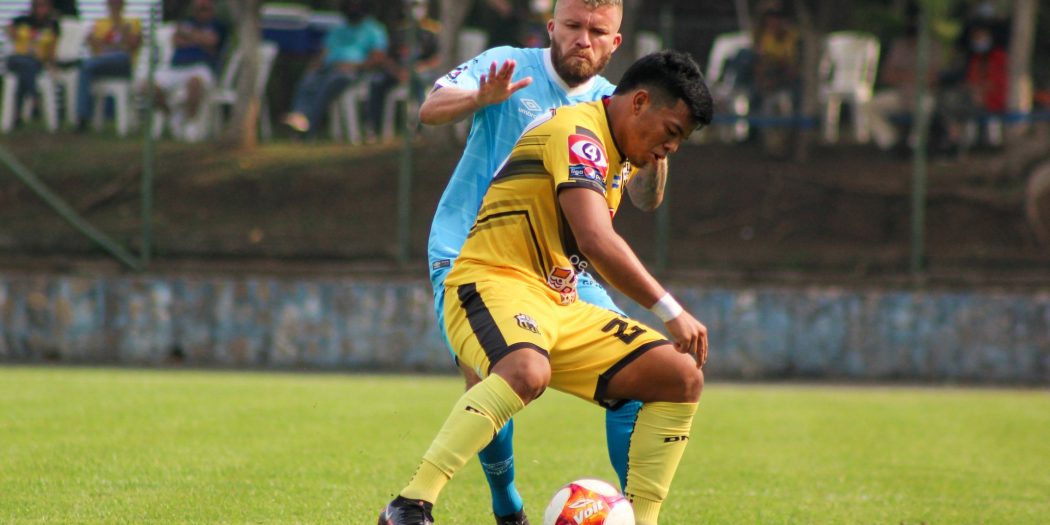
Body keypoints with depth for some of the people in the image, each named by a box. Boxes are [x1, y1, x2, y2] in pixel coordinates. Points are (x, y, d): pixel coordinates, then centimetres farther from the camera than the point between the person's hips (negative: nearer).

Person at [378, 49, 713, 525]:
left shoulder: (619, 151, 18)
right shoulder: (578, 132, -15)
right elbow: (596, 240, -28)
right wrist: (670, 312, -26)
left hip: (559, 306, 10)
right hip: (492, 284, -10)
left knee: (681, 378, 0)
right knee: (528, 371, -41)